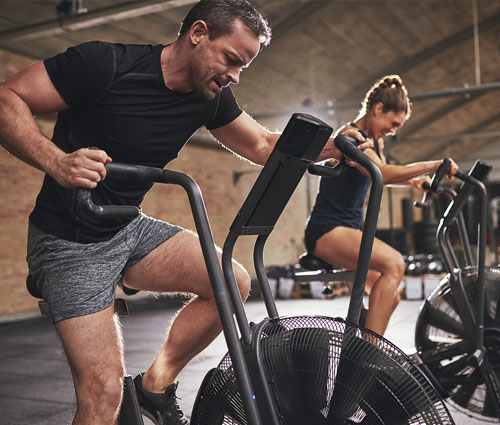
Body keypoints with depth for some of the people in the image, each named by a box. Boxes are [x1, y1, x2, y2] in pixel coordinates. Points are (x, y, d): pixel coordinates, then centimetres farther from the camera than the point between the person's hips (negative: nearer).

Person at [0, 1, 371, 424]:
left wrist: (331, 146, -9)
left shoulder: (212, 96, 0)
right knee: (104, 389, -15)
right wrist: (57, 162, -37)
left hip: (129, 230, 7)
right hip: (69, 242, -6)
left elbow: (264, 144, 8)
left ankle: (156, 386, 10)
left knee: (233, 281, -6)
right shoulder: (106, 64, -20)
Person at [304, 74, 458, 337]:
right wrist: (432, 165, -30)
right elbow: (382, 174, -32)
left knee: (390, 298, 12)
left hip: (350, 230, 11)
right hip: (327, 230, -10)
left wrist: (414, 181, 16)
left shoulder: (374, 140, 16)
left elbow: (383, 174, 34)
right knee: (393, 263, -32)